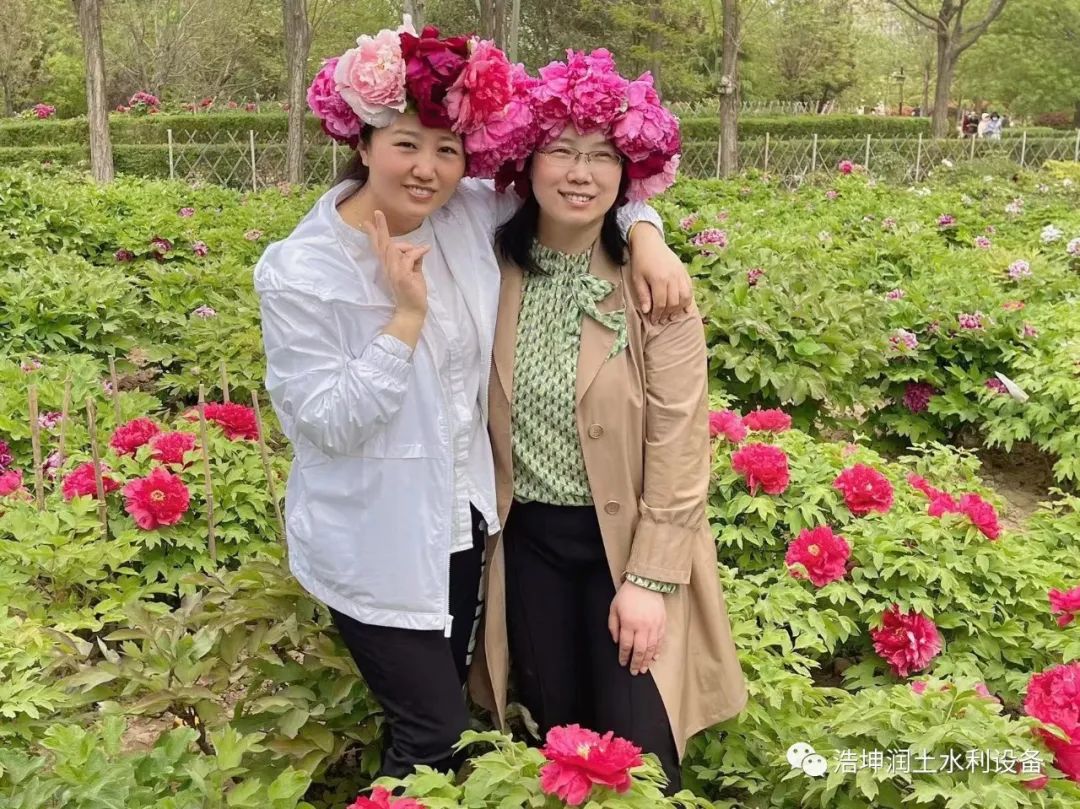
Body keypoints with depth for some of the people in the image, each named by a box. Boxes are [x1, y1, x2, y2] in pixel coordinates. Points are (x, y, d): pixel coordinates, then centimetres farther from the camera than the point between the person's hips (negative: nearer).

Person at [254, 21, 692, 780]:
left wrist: (646, 235, -13)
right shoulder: (300, 272, -19)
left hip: (464, 520, 6)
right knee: (434, 736, 6)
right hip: (377, 547, -5)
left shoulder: (473, 216, -6)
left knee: (444, 707, 24)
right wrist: (406, 315, -29)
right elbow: (330, 423, -22)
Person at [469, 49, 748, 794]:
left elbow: (679, 442, -15)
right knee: (554, 735, 18)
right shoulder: (496, 266, -7)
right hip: (527, 534, 3)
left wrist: (650, 579, -15)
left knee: (636, 749, 7)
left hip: (626, 536, -3)